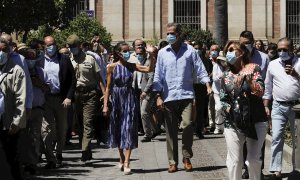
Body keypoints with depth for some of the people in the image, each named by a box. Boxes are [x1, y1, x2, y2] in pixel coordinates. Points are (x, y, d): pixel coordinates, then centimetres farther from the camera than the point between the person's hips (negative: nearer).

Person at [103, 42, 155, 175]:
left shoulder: (132, 66, 1)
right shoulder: (112, 67, -2)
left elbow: (149, 69, -9)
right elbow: (108, 87, 1)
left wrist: (151, 56, -19)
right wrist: (105, 105, -2)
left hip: (130, 100, 0)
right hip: (116, 100, 0)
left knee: (128, 130, -6)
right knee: (117, 130, 12)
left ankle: (126, 163, -7)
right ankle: (122, 158, 32)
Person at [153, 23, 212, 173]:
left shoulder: (190, 51, 3)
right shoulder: (162, 53, 8)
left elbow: (200, 70, 4)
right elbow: (158, 76, 8)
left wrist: (208, 86, -9)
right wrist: (158, 96, 2)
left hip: (186, 95, -2)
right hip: (169, 97, 2)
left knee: (187, 124, -14)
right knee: (171, 131, 5)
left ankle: (187, 158, 5)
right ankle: (173, 161, 15)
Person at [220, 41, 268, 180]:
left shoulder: (253, 68, 2)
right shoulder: (226, 75, 11)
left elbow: (260, 92, -10)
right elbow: (222, 99, 12)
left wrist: (248, 80, -24)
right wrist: (229, 110, -4)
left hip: (255, 121, -2)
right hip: (233, 123, 2)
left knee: (253, 160, -4)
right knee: (234, 161, 0)